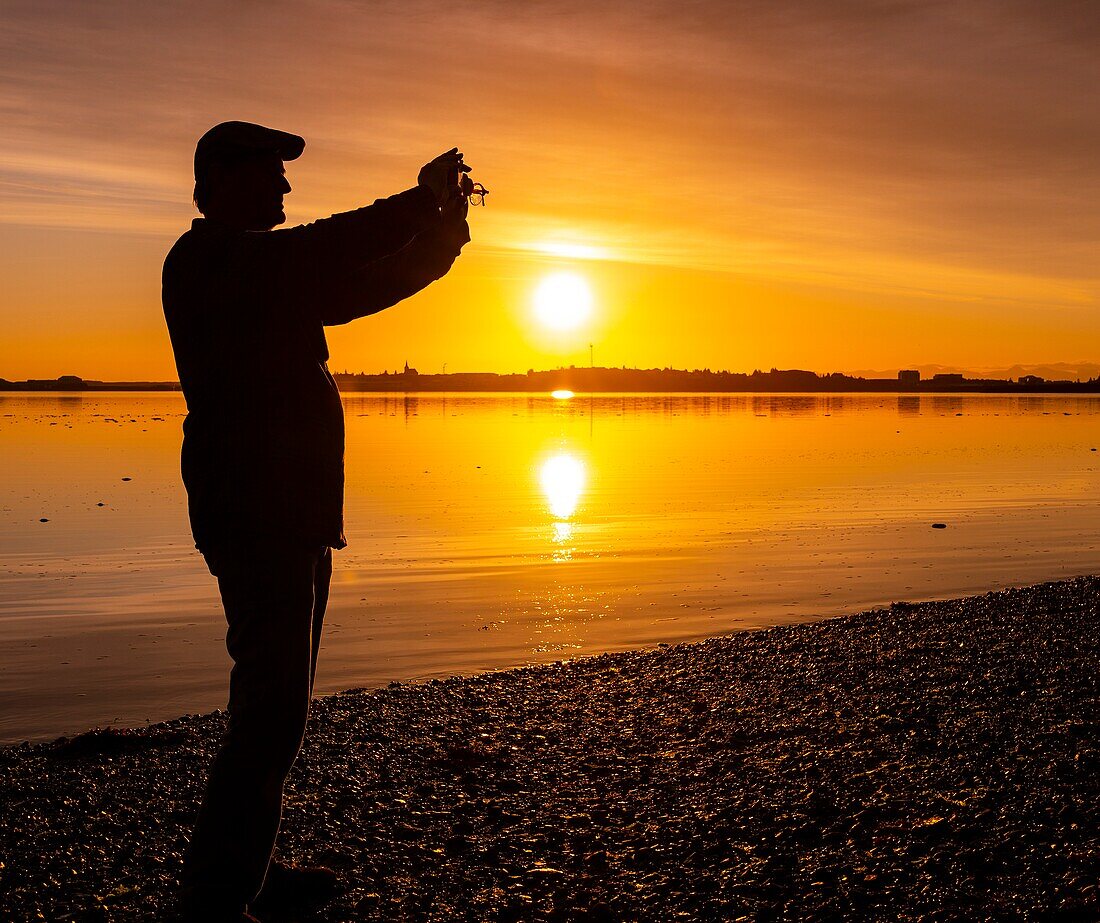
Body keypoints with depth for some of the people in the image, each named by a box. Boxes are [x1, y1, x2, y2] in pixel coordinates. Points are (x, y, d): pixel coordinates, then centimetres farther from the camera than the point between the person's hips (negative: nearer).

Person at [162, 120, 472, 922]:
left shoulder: (270, 269, 21)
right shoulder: (208, 257, -9)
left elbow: (369, 284, 23)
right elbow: (326, 253, -24)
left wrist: (443, 236, 8)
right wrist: (422, 200, -15)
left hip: (292, 516, 11)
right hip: (254, 516, -10)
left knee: (278, 703, 16)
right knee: (272, 711, -12)